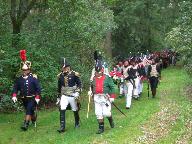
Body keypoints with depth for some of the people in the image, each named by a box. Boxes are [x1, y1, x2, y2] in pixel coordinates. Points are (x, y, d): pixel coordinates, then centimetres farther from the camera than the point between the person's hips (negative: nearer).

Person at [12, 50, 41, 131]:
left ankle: (26, 124, -18)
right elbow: (15, 87, 3)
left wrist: (37, 97, -16)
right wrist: (14, 96, -12)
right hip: (24, 99, 4)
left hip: (32, 98, -4)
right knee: (30, 111, 16)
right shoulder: (19, 79, 2)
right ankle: (34, 120, 39)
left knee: (28, 110, -17)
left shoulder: (33, 77, -8)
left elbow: (38, 88, -8)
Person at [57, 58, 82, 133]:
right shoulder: (60, 76, 2)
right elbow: (59, 87, 13)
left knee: (75, 111, 11)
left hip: (73, 96, -2)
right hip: (64, 96, 2)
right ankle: (62, 127, -11)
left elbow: (79, 84, -3)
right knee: (62, 110, -13)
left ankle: (77, 123, 35)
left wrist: (77, 92, -16)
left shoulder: (74, 74, -9)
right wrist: (58, 97, 16)